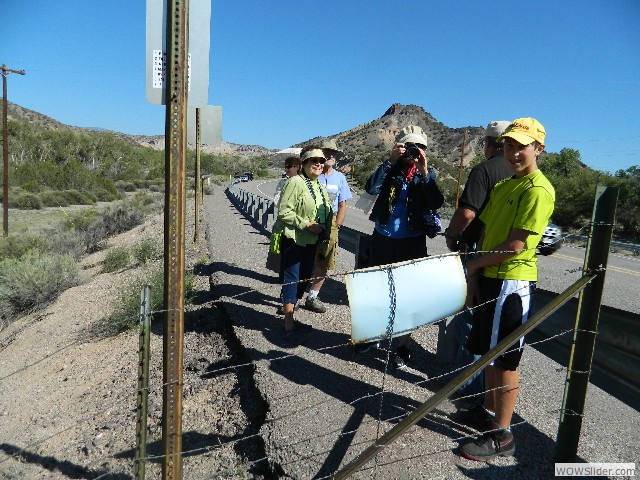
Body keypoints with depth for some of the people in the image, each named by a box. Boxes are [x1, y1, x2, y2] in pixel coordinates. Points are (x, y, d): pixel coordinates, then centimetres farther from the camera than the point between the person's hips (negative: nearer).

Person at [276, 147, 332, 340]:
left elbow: (328, 213, 24)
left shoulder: (321, 187, 14)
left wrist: (323, 227, 5)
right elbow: (284, 212, -17)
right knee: (291, 281, -3)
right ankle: (288, 326, 5)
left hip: (312, 242, 8)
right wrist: (307, 224, -21)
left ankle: (290, 316, 31)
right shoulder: (295, 182, -11)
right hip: (294, 242, -8)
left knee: (303, 280, 15)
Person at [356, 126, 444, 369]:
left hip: (412, 242, -1)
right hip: (383, 239, 2)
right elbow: (371, 188, -17)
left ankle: (403, 346, 18)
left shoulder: (428, 175, 1)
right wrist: (390, 161, -21)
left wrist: (423, 172, -22)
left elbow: (436, 203, -16)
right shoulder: (390, 170, 2)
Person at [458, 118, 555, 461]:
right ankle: (489, 413, 34)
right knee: (488, 352, 18)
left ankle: (501, 436, 13)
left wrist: (475, 263, -8)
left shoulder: (538, 190, -14)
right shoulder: (502, 186, 16)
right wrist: (478, 268, 3)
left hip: (512, 281, -9)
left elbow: (515, 245, -18)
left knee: (505, 360, 0)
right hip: (490, 278, 9)